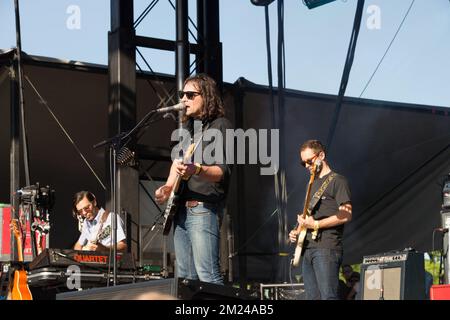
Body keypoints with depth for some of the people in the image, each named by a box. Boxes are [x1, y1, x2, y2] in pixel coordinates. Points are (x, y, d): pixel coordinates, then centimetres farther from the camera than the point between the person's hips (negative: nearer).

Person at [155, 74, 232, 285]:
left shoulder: (219, 125, -5)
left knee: (208, 276, -17)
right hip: (180, 209, 9)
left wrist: (196, 170, -35)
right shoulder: (187, 127, 20)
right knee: (185, 278, 8)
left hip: (203, 209, -9)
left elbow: (223, 171, -15)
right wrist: (168, 187, 3)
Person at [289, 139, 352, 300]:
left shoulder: (337, 181, -3)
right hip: (307, 249, 9)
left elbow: (346, 215, -13)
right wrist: (297, 232, 11)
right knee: (312, 297, 5)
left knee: (328, 297, -16)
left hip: (326, 249, -9)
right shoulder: (312, 184, 24)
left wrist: (315, 224, -16)